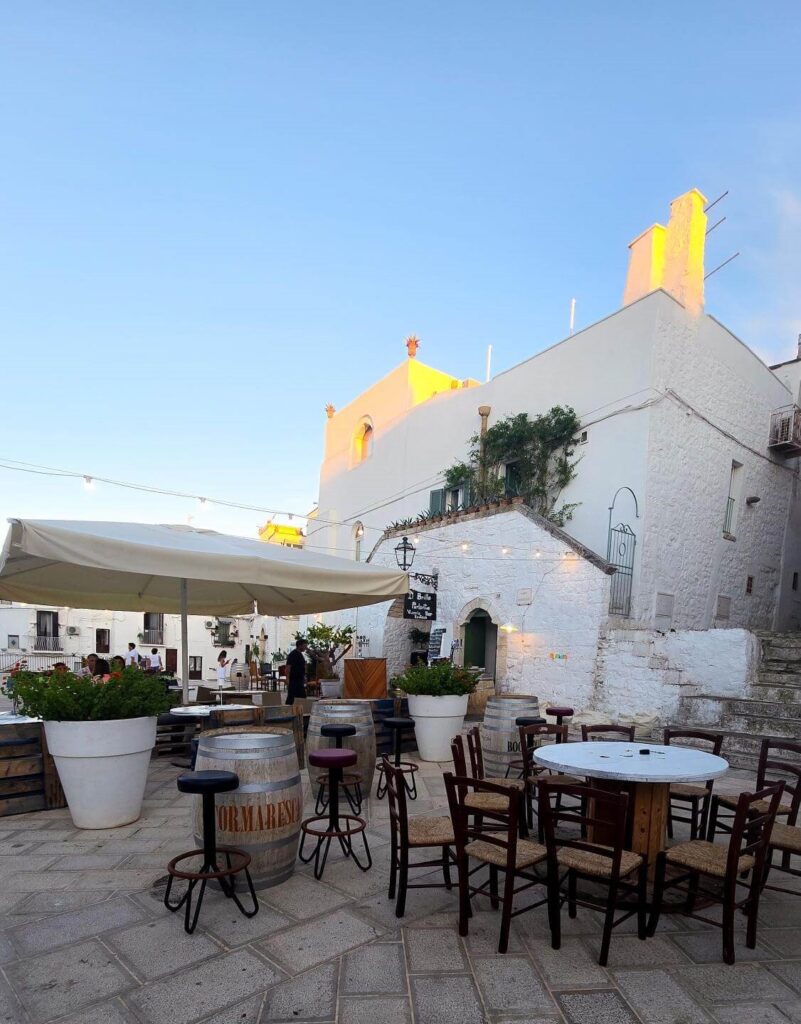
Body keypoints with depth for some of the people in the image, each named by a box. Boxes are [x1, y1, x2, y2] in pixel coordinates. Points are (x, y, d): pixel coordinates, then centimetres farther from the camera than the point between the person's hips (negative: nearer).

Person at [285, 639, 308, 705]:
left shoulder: (300, 654, 16)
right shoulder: (293, 654, -13)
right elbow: (288, 667, -19)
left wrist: (304, 678, 24)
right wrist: (287, 679, -26)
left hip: (299, 679, 10)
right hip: (293, 680, -10)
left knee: (302, 696, 11)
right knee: (291, 697, -7)